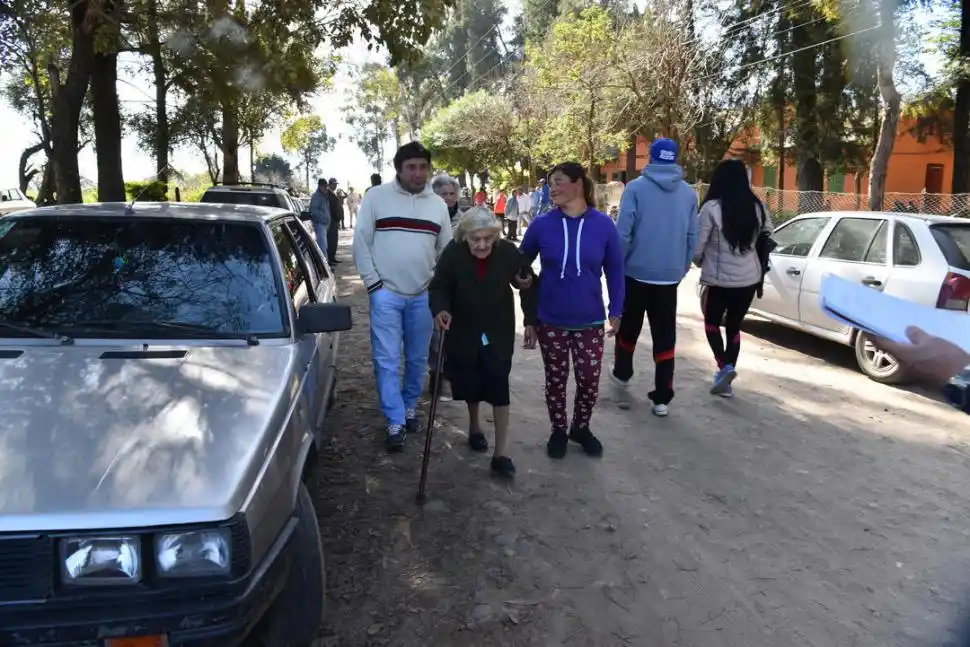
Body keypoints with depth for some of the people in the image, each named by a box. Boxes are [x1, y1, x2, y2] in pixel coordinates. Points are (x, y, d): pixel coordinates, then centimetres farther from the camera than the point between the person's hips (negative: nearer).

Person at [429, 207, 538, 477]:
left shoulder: (508, 252, -17)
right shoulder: (453, 254, -18)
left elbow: (528, 286, -4)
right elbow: (438, 287, -9)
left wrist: (530, 321, -6)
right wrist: (440, 310, -30)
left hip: (498, 332, -1)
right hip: (463, 331, 1)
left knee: (498, 386, -6)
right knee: (470, 383, 14)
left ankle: (501, 453, -1)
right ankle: (474, 426, 43)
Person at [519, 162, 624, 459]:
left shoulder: (603, 225, -7)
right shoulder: (541, 225, -7)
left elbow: (615, 271, 1)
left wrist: (615, 311, 1)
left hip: (589, 321, 0)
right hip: (550, 321, 0)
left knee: (589, 381, 5)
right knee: (556, 380, 12)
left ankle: (580, 428, 32)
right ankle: (558, 431, 34)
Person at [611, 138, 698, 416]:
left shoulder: (635, 188, -7)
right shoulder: (689, 193, 4)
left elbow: (623, 232, -13)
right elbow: (693, 237, 4)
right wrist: (682, 268, 16)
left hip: (636, 272, -2)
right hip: (669, 276, 2)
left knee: (628, 328, 18)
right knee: (665, 336, 6)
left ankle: (622, 376, 36)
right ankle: (662, 398, 7)